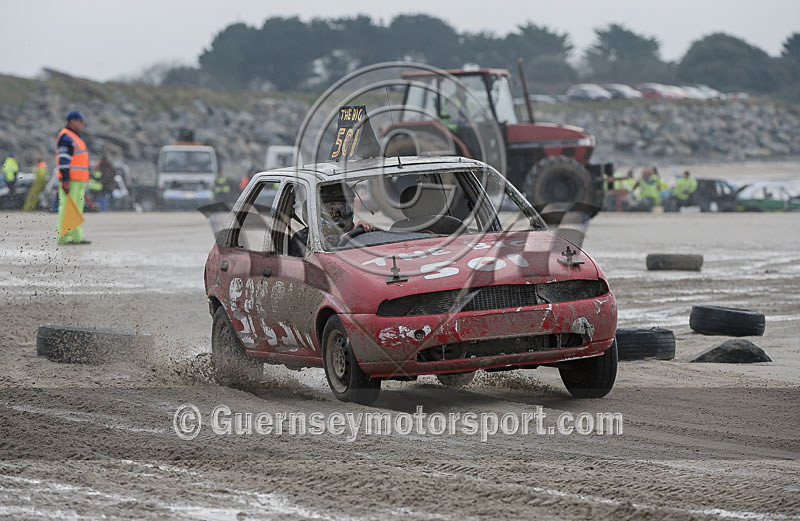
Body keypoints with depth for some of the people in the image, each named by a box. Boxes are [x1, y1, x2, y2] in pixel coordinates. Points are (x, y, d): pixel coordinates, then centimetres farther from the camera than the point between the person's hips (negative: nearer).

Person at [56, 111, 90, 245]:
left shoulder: (75, 137, 22)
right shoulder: (66, 137, -11)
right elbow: (63, 160, -18)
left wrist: (83, 183, 27)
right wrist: (65, 180, -24)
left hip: (79, 181, 11)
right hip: (69, 180, -11)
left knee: (77, 208, 10)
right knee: (67, 208, -10)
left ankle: (77, 237, 13)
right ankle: (64, 237, -11)